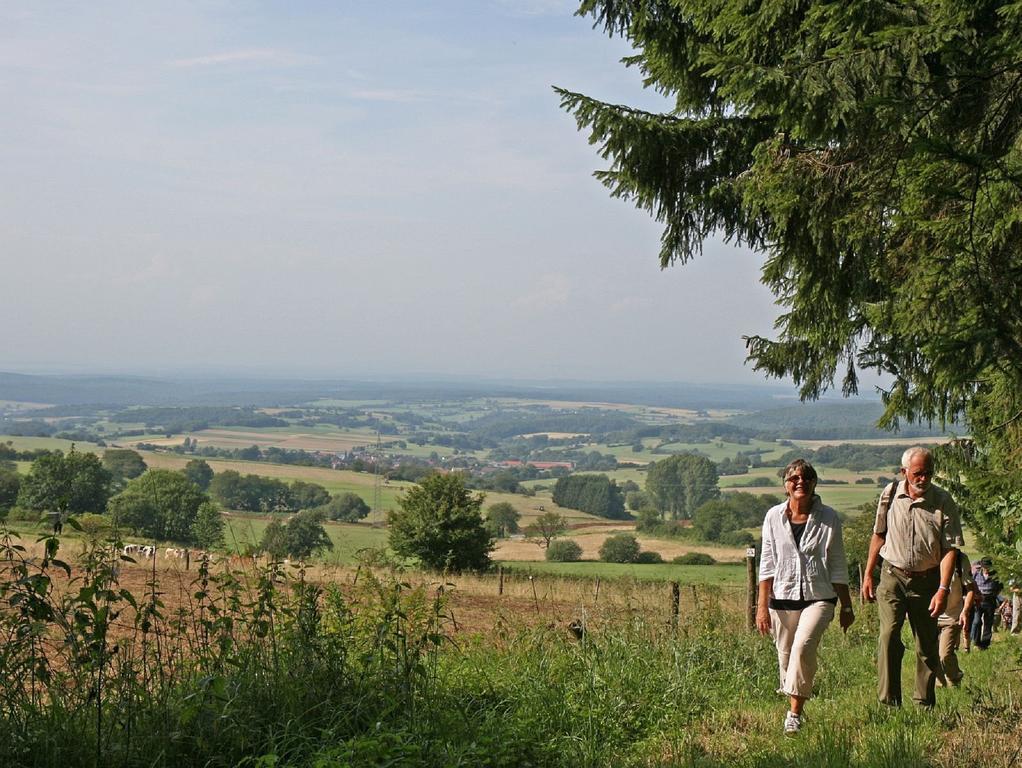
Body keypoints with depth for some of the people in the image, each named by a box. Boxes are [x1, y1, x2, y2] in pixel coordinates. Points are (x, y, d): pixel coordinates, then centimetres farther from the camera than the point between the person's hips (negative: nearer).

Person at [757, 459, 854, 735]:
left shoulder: (828, 518, 0)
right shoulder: (774, 517, 2)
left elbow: (838, 567, 6)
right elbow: (767, 565, 5)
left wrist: (847, 607, 9)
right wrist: (762, 605, 0)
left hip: (819, 597, -2)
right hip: (783, 598, 2)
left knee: (803, 647, -23)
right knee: (786, 657, 7)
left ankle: (795, 712, -14)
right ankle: (793, 707, 29)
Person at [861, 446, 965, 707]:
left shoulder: (943, 502, -8)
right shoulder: (890, 495, 0)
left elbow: (951, 548, -9)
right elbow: (879, 535, 13)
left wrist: (943, 589, -18)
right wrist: (868, 575, 13)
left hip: (926, 581, 0)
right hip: (892, 577, 1)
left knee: (927, 646, 5)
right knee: (889, 636, -14)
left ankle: (924, 704, 19)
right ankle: (888, 703, -13)